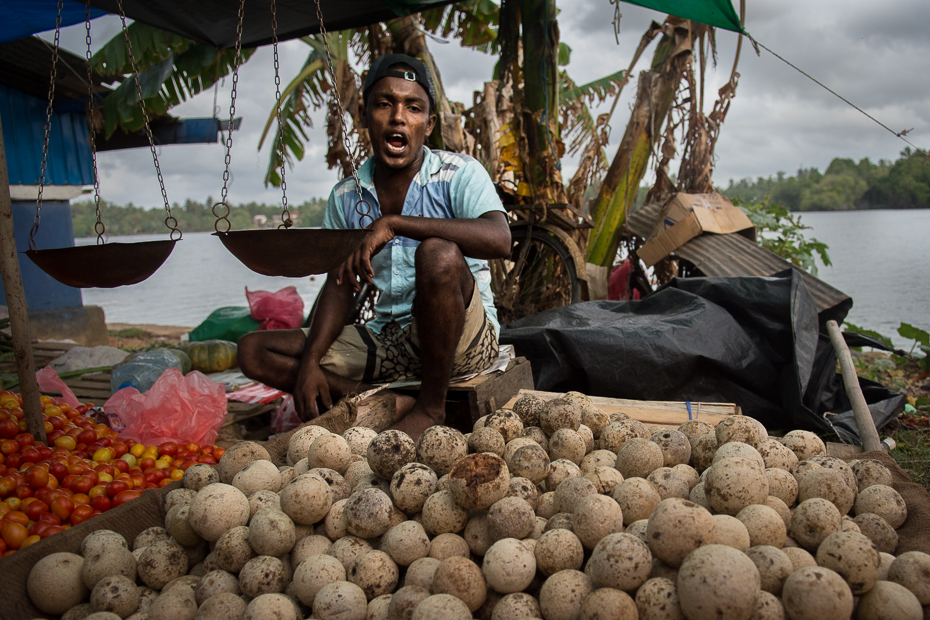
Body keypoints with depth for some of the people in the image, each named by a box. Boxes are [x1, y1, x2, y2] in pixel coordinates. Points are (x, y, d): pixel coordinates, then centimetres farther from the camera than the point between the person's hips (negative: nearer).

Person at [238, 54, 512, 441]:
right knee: (254, 351, -4)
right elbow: (339, 285, 8)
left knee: (439, 254, -35)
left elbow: (499, 240, -27)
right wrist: (309, 362, -8)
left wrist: (393, 223, -31)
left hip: (462, 337, -4)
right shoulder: (346, 198, 7)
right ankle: (394, 406, -17)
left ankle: (432, 407, -15)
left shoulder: (458, 174, -7)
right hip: (388, 342, 5)